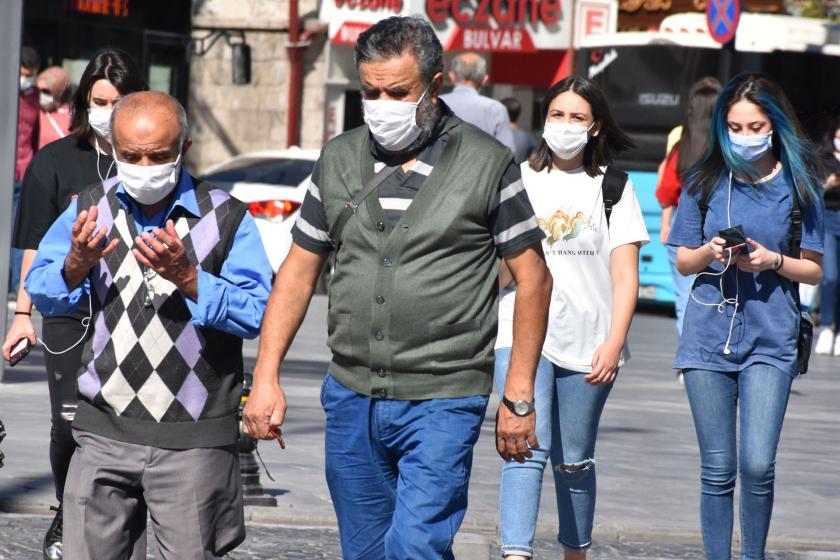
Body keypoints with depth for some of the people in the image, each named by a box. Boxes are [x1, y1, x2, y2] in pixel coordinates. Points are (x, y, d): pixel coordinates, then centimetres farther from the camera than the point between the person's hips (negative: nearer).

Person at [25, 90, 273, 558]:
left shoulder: (227, 218, -4)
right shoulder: (90, 210, 7)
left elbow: (258, 314, -13)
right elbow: (41, 294, 4)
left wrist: (186, 277, -25)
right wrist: (77, 265, -17)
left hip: (193, 440, -3)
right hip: (104, 431, 3)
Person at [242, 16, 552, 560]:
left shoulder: (486, 164, -4)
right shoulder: (339, 159, 8)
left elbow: (533, 277, -1)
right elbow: (299, 270, 13)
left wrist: (519, 395, -6)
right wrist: (266, 377, 5)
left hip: (442, 399, -5)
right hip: (352, 397, 5)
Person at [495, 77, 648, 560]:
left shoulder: (612, 185, 6)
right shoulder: (518, 179, 7)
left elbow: (626, 275, 1)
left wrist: (614, 344, -8)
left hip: (588, 343, 1)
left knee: (575, 462, 10)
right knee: (528, 449, -17)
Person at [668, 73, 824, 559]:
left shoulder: (799, 185, 1)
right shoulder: (706, 181, 5)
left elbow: (814, 270, 5)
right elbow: (684, 261, 11)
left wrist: (773, 260, -13)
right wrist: (710, 253, -10)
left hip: (771, 338, -2)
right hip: (709, 333, 2)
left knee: (757, 465, -11)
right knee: (718, 469, 4)